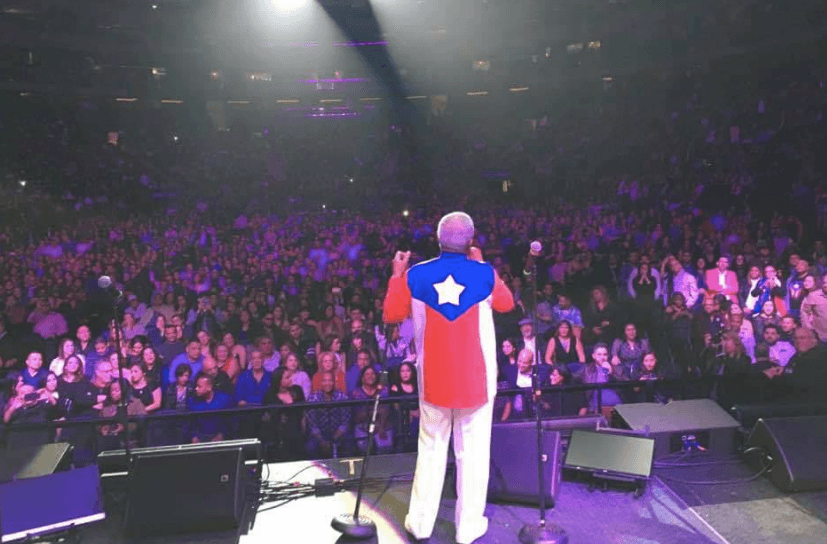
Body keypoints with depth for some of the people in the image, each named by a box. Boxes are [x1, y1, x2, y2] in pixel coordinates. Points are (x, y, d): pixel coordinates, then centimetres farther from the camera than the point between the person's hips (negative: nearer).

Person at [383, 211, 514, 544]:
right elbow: (506, 304, 13)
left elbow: (390, 315, 6)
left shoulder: (415, 275, -7)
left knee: (431, 449, 15)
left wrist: (397, 275, 16)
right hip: (476, 379, -1)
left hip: (434, 379, 2)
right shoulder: (484, 274, -7)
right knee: (473, 452, 9)